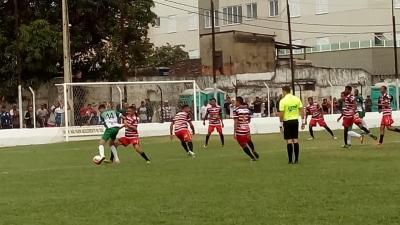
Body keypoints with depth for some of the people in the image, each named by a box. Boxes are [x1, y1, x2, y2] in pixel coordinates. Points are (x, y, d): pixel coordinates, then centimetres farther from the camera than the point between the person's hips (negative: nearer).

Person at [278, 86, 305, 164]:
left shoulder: (283, 101, -10)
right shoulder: (297, 99, 3)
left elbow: (281, 114, -11)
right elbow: (302, 111, 2)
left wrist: (281, 125, -4)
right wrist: (303, 122, 8)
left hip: (287, 121, -4)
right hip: (295, 120, 4)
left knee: (289, 141, 0)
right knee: (295, 140, 8)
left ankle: (290, 160, 0)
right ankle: (296, 159, 8)